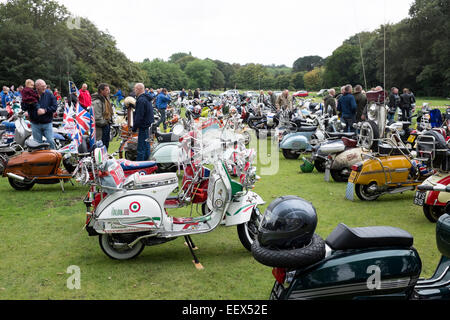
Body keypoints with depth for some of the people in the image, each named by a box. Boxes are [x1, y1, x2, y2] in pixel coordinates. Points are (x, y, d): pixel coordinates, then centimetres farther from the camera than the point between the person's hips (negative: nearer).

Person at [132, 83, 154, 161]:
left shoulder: (141, 100, -17)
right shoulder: (147, 98, 16)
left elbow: (139, 116, -20)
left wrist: (134, 128, -13)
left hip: (143, 126, -10)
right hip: (149, 125, 10)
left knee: (141, 149, -7)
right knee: (146, 145, 16)